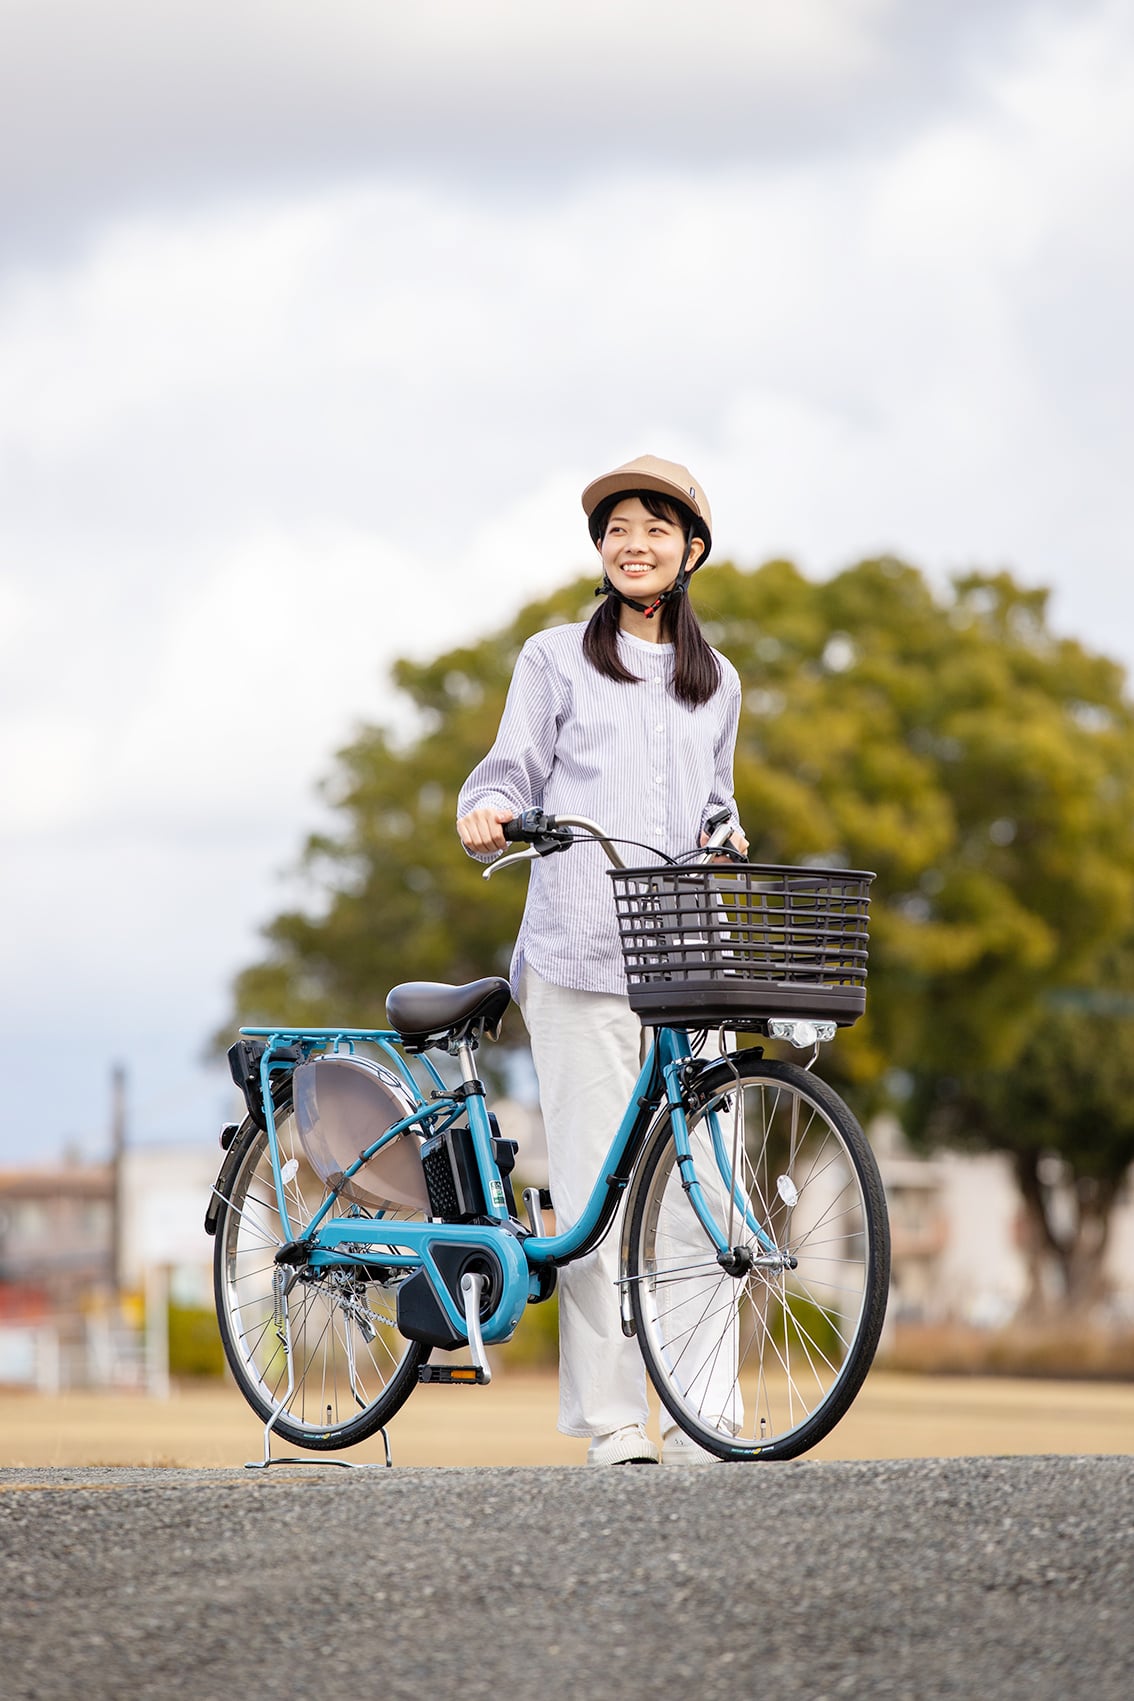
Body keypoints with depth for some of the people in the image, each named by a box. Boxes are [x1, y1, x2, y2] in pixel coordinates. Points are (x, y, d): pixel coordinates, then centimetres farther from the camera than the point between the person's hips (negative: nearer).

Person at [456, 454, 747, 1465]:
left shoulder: (716, 682, 20)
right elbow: (515, 775, 8)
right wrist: (486, 814, -14)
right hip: (581, 957, -3)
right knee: (596, 1185, -7)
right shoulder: (557, 660, 9)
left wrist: (725, 835, 5)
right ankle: (609, 1416, -4)